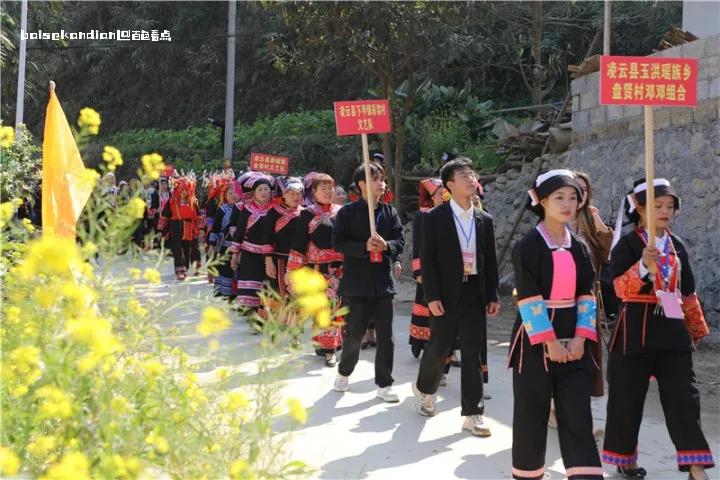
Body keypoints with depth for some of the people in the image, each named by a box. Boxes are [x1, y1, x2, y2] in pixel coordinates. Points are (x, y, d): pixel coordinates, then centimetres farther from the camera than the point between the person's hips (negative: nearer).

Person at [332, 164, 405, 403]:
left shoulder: (390, 212, 6)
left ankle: (384, 385, 14)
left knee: (385, 336, 3)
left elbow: (400, 242, 3)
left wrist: (386, 245, -18)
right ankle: (344, 373, 32)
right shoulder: (348, 212, -3)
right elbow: (338, 242, -8)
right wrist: (364, 247, -20)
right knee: (354, 334, 7)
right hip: (356, 282, -3)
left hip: (383, 282, 3)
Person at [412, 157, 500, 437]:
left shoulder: (484, 220, 8)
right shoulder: (434, 218, -5)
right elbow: (427, 260, -8)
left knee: (472, 353, 1)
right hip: (446, 294, -3)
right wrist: (432, 296, -14)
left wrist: (493, 296, 7)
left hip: (475, 293, 3)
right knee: (438, 348, 8)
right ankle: (425, 388, 37)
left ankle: (472, 414, 5)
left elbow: (490, 260, 10)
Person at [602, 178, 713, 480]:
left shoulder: (677, 246, 10)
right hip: (636, 329, -4)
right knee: (628, 398, 6)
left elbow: (688, 293, 19)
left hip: (672, 330, 5)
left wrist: (696, 328, 24)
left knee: (683, 397, -2)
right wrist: (643, 266, -35)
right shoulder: (627, 244, -7)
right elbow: (621, 288, -19)